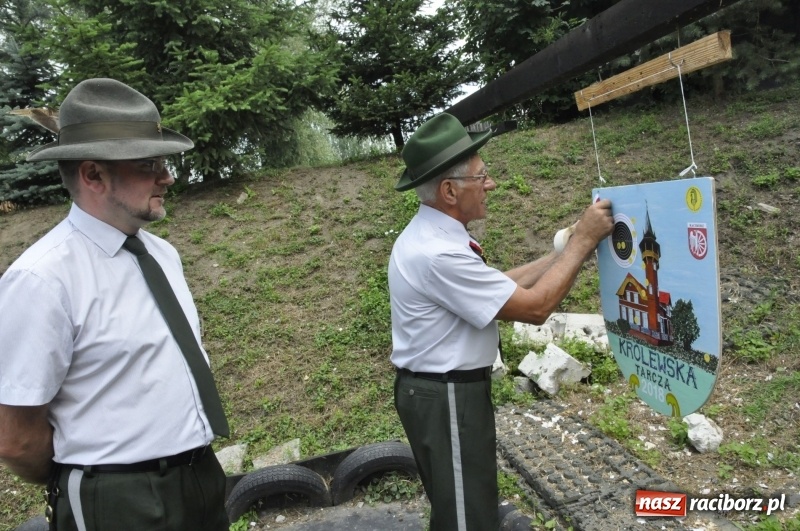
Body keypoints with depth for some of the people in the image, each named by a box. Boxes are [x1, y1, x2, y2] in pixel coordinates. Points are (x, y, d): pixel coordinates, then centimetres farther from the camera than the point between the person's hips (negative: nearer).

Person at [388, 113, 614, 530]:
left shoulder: (435, 236, 4)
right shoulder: (437, 253, -28)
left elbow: (500, 288, 8)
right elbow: (534, 307, -23)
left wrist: (567, 249, 6)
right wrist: (583, 241, -13)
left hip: (442, 388, 10)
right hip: (446, 397, -10)